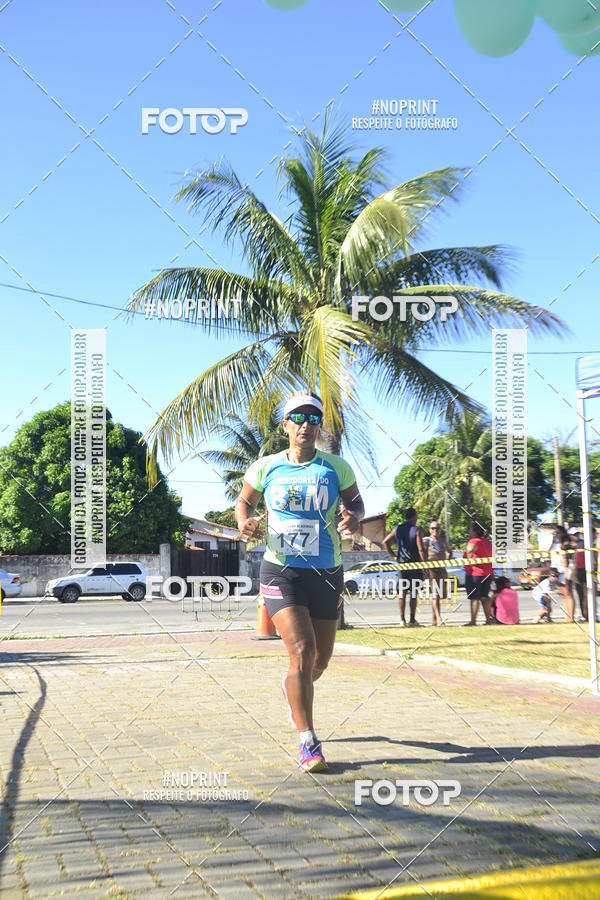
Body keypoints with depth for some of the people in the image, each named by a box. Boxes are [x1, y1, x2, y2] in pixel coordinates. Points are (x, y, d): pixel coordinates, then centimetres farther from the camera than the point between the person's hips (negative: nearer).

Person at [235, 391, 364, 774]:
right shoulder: (266, 467, -1)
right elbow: (244, 500, 13)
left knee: (321, 658, 12)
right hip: (281, 570, -2)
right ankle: (308, 743, -6)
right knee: (301, 649, -17)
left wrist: (354, 516, -12)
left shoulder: (336, 467, -1)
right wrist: (244, 521, -8)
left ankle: (293, 688, 50)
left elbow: (355, 500, 11)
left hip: (327, 573, 2)